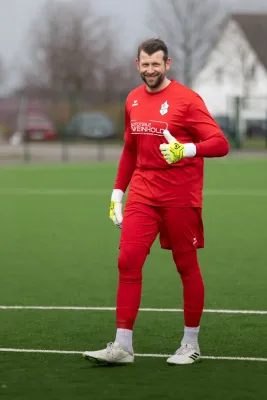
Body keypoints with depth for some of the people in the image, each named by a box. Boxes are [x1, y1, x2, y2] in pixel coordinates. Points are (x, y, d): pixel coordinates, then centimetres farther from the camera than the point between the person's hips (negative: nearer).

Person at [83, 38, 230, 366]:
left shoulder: (186, 99, -8)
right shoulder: (133, 100, 11)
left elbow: (220, 143, -15)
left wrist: (186, 149, -33)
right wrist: (118, 192, 18)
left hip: (180, 196, -5)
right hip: (142, 191, 5)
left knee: (187, 266, 4)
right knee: (128, 261, -6)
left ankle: (191, 344, 16)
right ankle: (122, 346, -4)